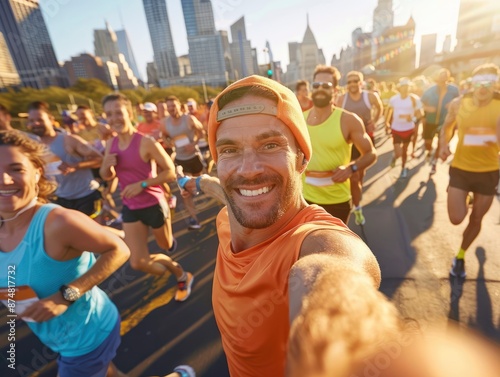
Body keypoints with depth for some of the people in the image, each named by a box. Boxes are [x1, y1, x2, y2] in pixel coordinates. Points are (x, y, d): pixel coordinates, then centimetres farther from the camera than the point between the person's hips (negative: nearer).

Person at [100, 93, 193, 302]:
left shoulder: (146, 142, -19)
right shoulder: (110, 144, 0)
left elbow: (171, 172, -18)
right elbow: (107, 176, 11)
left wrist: (141, 184, -24)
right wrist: (106, 166, -11)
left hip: (153, 205, -5)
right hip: (130, 208, 6)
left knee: (166, 245, 17)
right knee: (138, 262, 5)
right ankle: (182, 276, 32)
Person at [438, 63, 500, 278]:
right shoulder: (458, 104, -5)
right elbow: (447, 127, 12)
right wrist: (444, 145, -7)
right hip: (460, 168, 0)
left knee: (476, 220, 11)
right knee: (456, 219, -6)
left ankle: (460, 256, 36)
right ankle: (467, 201, 33)